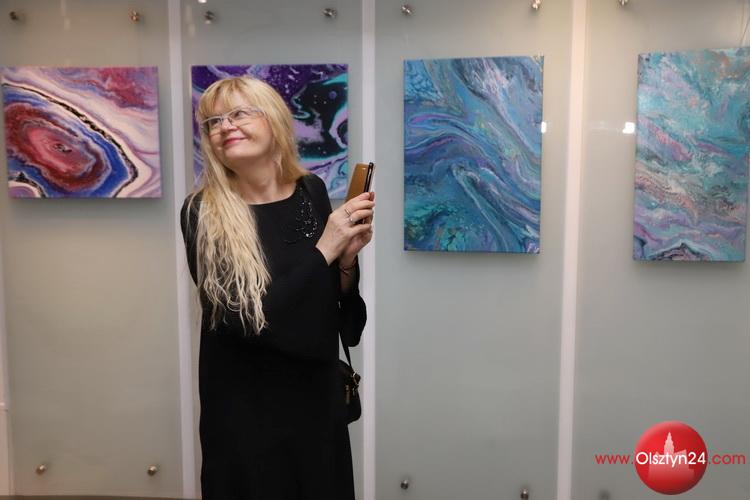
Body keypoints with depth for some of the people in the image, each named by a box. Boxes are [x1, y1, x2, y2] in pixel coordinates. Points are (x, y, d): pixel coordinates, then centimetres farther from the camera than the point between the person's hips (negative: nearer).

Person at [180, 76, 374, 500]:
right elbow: (244, 316, -23)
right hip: (244, 407, -4)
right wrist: (323, 250, -22)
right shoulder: (202, 213, -14)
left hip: (317, 394, 4)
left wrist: (347, 260, -16)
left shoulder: (312, 191, -4)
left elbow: (335, 306, 4)